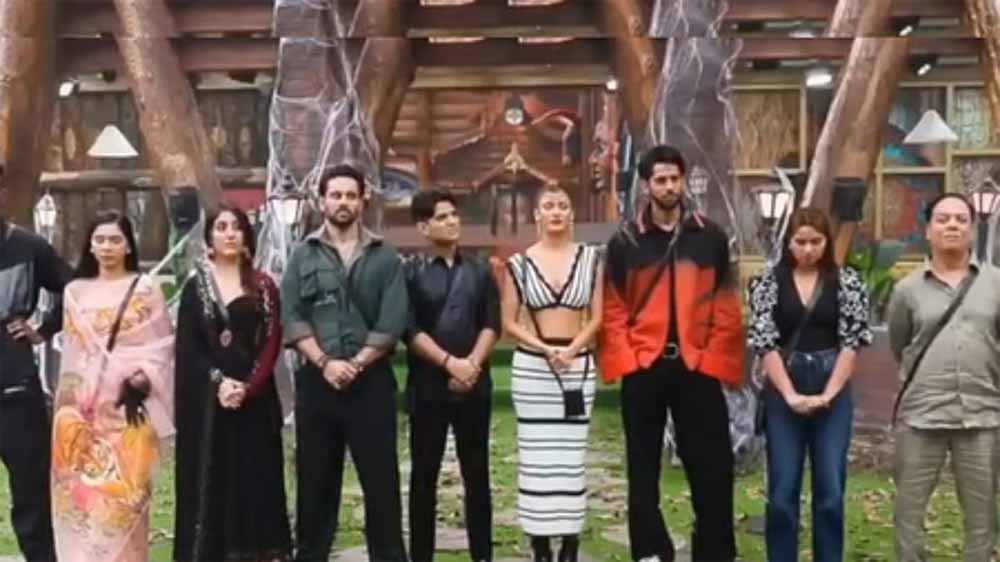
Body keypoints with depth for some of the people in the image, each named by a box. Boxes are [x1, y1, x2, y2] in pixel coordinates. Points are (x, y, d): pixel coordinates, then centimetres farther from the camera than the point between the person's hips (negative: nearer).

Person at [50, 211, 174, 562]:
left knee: (125, 489, -5)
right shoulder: (75, 291, 12)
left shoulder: (146, 290, 2)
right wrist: (67, 403, 7)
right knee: (82, 488, 2)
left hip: (129, 403, -3)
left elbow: (162, 344, 1)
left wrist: (144, 378, -15)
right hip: (84, 407, 3)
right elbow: (71, 349, 13)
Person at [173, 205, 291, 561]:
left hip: (255, 398, 0)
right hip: (205, 400, 0)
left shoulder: (263, 286, 7)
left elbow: (272, 342, -1)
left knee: (255, 478, 0)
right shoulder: (196, 288, 7)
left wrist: (248, 387, -15)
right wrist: (219, 382, -15)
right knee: (208, 481, 0)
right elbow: (187, 348, 0)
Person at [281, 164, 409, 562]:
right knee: (315, 479, 6)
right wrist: (325, 362, -12)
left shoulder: (384, 257, 6)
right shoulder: (303, 256, 8)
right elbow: (291, 319, -1)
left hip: (371, 381, -1)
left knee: (381, 477, 1)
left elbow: (392, 322, -3)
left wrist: (356, 364, -11)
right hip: (316, 380, 1)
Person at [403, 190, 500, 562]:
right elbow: (410, 330, -8)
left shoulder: (479, 271, 10)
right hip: (427, 386, -2)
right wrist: (450, 362, -15)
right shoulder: (410, 273, 1)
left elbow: (491, 324, 4)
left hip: (474, 385, 2)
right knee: (424, 475, 3)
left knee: (476, 474, 6)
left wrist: (472, 364, -11)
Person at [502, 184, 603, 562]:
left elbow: (597, 317, 2)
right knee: (536, 456, 0)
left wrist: (571, 350, -13)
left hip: (579, 366, 1)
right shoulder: (519, 264, 2)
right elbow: (509, 322, 1)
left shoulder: (591, 258, 5)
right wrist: (545, 348, -13)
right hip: (531, 367, 0)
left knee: (572, 455, 2)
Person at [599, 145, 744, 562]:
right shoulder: (624, 242, 2)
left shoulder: (710, 237, 5)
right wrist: (627, 362, -8)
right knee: (643, 468, 8)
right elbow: (613, 311, 1)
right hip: (643, 370, 0)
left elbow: (727, 308, 4)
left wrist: (714, 360, -4)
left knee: (711, 467, 3)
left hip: (698, 368, 0)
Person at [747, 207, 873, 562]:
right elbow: (765, 342, -5)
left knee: (831, 490, 3)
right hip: (783, 393, 0)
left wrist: (827, 394, -11)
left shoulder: (847, 282, 2)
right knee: (782, 491, 3)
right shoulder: (770, 283, 1)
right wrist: (790, 394, -13)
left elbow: (852, 341, -3)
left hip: (833, 392, 0)